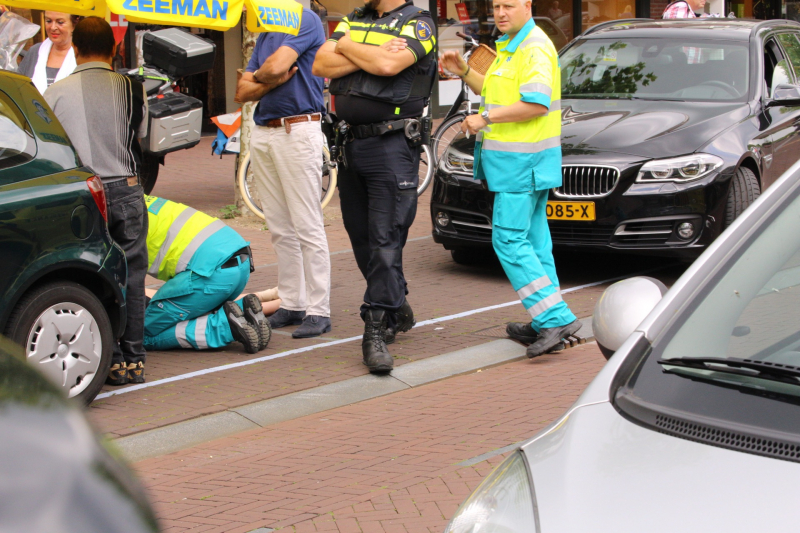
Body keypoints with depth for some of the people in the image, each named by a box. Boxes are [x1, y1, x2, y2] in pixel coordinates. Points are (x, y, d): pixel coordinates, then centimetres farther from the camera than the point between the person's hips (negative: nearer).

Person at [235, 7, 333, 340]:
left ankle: (318, 311, -4)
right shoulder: (265, 33, 20)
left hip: (298, 131, -8)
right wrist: (273, 81, -6)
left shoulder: (305, 21, -5)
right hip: (263, 133, 8)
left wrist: (259, 76, 3)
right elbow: (242, 92, 13)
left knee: (307, 226, -7)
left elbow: (276, 65, -20)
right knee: (280, 228, 9)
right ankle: (292, 305, 15)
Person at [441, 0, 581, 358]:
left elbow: (535, 104, -24)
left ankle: (556, 317, -16)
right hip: (520, 162, 11)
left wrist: (485, 119, -18)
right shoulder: (511, 47, 20)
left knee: (509, 240, -13)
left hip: (523, 162, -11)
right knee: (533, 239, 11)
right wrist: (463, 72, 17)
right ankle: (547, 323, 15)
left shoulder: (535, 48, -14)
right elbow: (499, 94, 30)